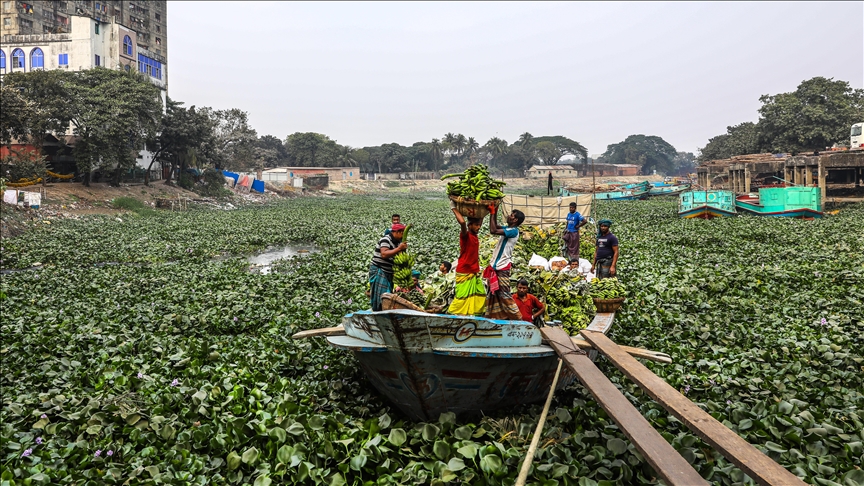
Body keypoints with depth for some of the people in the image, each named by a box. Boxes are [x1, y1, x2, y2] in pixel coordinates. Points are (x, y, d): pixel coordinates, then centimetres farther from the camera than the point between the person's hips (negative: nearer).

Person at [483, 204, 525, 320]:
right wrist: (495, 211, 15)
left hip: (502, 268, -10)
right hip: (496, 266, 10)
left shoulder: (513, 231, -17)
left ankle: (517, 318, 3)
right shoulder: (508, 229, 10)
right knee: (492, 294, 15)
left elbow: (493, 230, -27)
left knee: (504, 295, -5)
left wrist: (492, 213, -17)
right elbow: (496, 227, 27)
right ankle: (493, 316, 24)